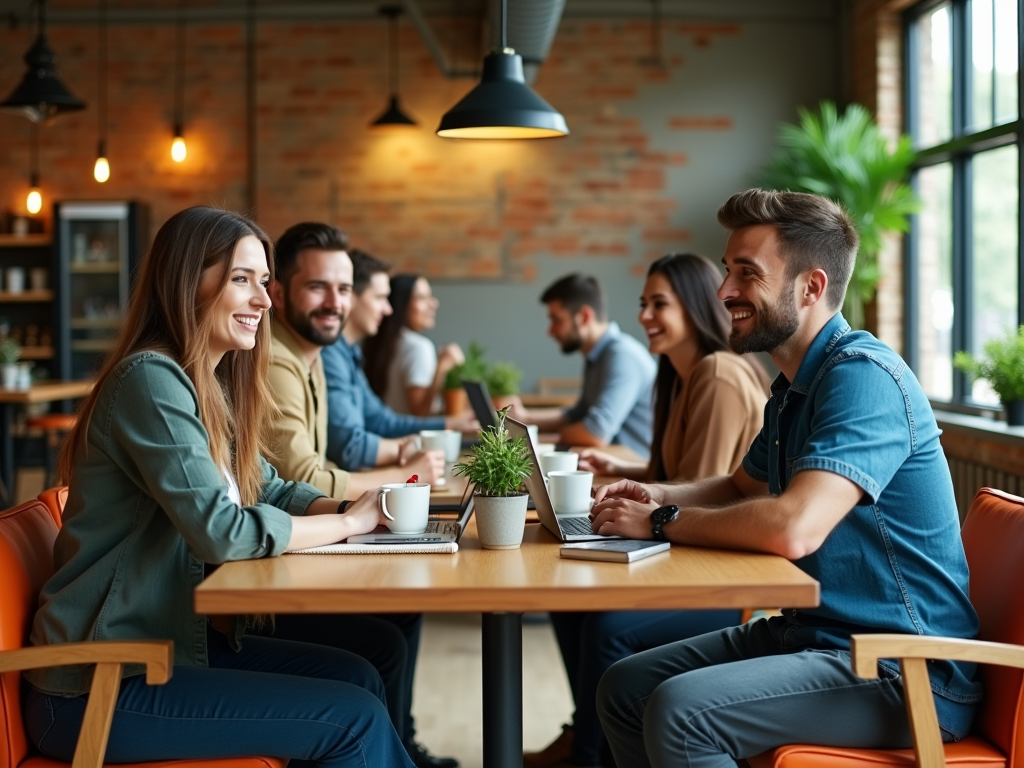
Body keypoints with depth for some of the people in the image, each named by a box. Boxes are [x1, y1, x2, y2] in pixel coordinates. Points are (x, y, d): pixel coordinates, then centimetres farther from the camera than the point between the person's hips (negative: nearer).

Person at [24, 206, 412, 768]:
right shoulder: (150, 380, -18)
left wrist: (354, 506, -4)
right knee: (355, 720, -11)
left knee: (357, 677, 6)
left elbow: (271, 491, 15)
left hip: (168, 642, 9)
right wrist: (349, 522, -12)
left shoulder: (210, 387, 11)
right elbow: (221, 532, -24)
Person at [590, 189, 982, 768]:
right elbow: (743, 487, 29)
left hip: (906, 676, -10)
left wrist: (661, 522, -17)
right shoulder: (793, 385, 12)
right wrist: (658, 495, 8)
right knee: (624, 690, 6)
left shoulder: (863, 376, -20)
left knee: (679, 711, -25)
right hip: (810, 633, 10)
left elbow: (793, 527, -33)